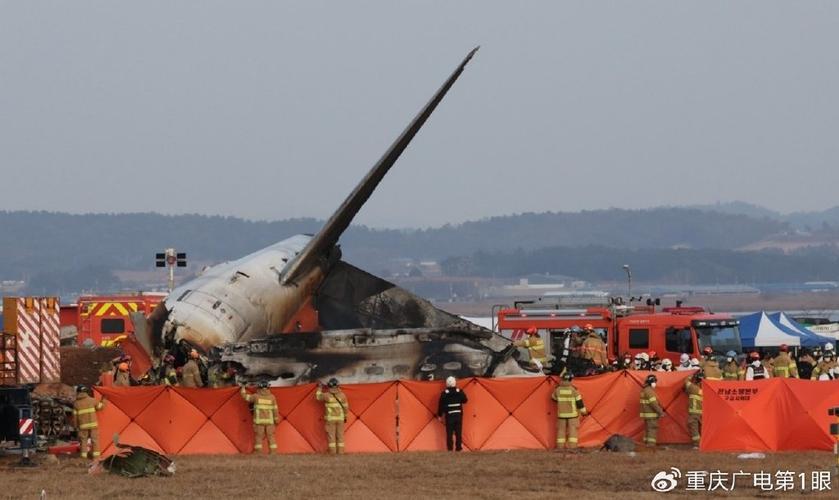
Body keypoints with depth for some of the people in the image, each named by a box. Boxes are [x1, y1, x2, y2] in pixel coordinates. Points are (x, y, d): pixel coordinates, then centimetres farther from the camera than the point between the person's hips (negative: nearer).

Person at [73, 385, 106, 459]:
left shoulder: (76, 403, 0)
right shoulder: (91, 400, -2)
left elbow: (75, 416, 1)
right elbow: (100, 407, 4)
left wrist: (76, 426, 11)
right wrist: (103, 400, 23)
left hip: (83, 425, 0)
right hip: (92, 423, 0)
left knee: (83, 440, 10)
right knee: (94, 439, 6)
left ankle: (83, 455, 6)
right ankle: (95, 454, 3)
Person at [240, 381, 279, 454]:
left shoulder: (256, 396, -5)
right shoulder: (271, 397, -1)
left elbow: (245, 396, 6)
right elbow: (275, 409, 0)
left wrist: (243, 390, 25)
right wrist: (276, 420, 8)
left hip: (259, 420, -2)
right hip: (269, 421, 2)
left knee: (258, 436, 3)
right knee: (270, 436, 5)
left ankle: (258, 452, -3)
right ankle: (273, 452, -1)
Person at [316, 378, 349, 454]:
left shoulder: (326, 395, -12)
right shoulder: (341, 395, -3)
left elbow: (318, 397, 8)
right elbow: (346, 407, 2)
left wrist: (320, 388, 22)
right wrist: (345, 416, 15)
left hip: (330, 418, -3)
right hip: (340, 418, 3)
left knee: (331, 436, 1)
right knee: (340, 436, 8)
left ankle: (332, 453, -2)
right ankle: (340, 452, 7)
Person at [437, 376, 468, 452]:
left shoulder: (444, 393, -7)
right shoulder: (459, 391, -3)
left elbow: (441, 405, -4)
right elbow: (465, 400, 9)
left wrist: (440, 415, 6)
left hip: (449, 415, -2)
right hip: (458, 414, 2)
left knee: (449, 432, 2)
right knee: (458, 432, 6)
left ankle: (449, 448, 0)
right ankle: (458, 447, 5)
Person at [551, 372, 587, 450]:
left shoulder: (558, 389, -4)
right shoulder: (573, 389, -10)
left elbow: (554, 397, 14)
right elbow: (579, 402, -6)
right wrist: (583, 411, 6)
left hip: (561, 413, 2)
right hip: (572, 413, -2)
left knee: (561, 429, 10)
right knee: (572, 429, 2)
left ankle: (560, 446, 9)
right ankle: (572, 446, -5)